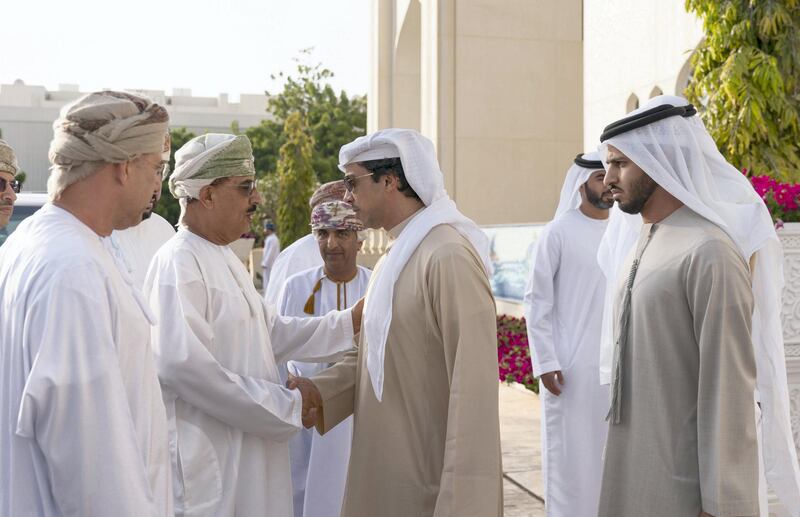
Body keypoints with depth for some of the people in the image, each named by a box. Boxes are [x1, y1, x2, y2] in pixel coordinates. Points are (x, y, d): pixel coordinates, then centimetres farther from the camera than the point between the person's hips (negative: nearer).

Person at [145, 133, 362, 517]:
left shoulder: (225, 258, 13)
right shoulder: (178, 262, -17)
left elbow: (273, 333, 17)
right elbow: (183, 365, -26)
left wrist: (351, 322, 5)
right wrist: (287, 407, -20)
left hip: (244, 452, 9)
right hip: (205, 460, -9)